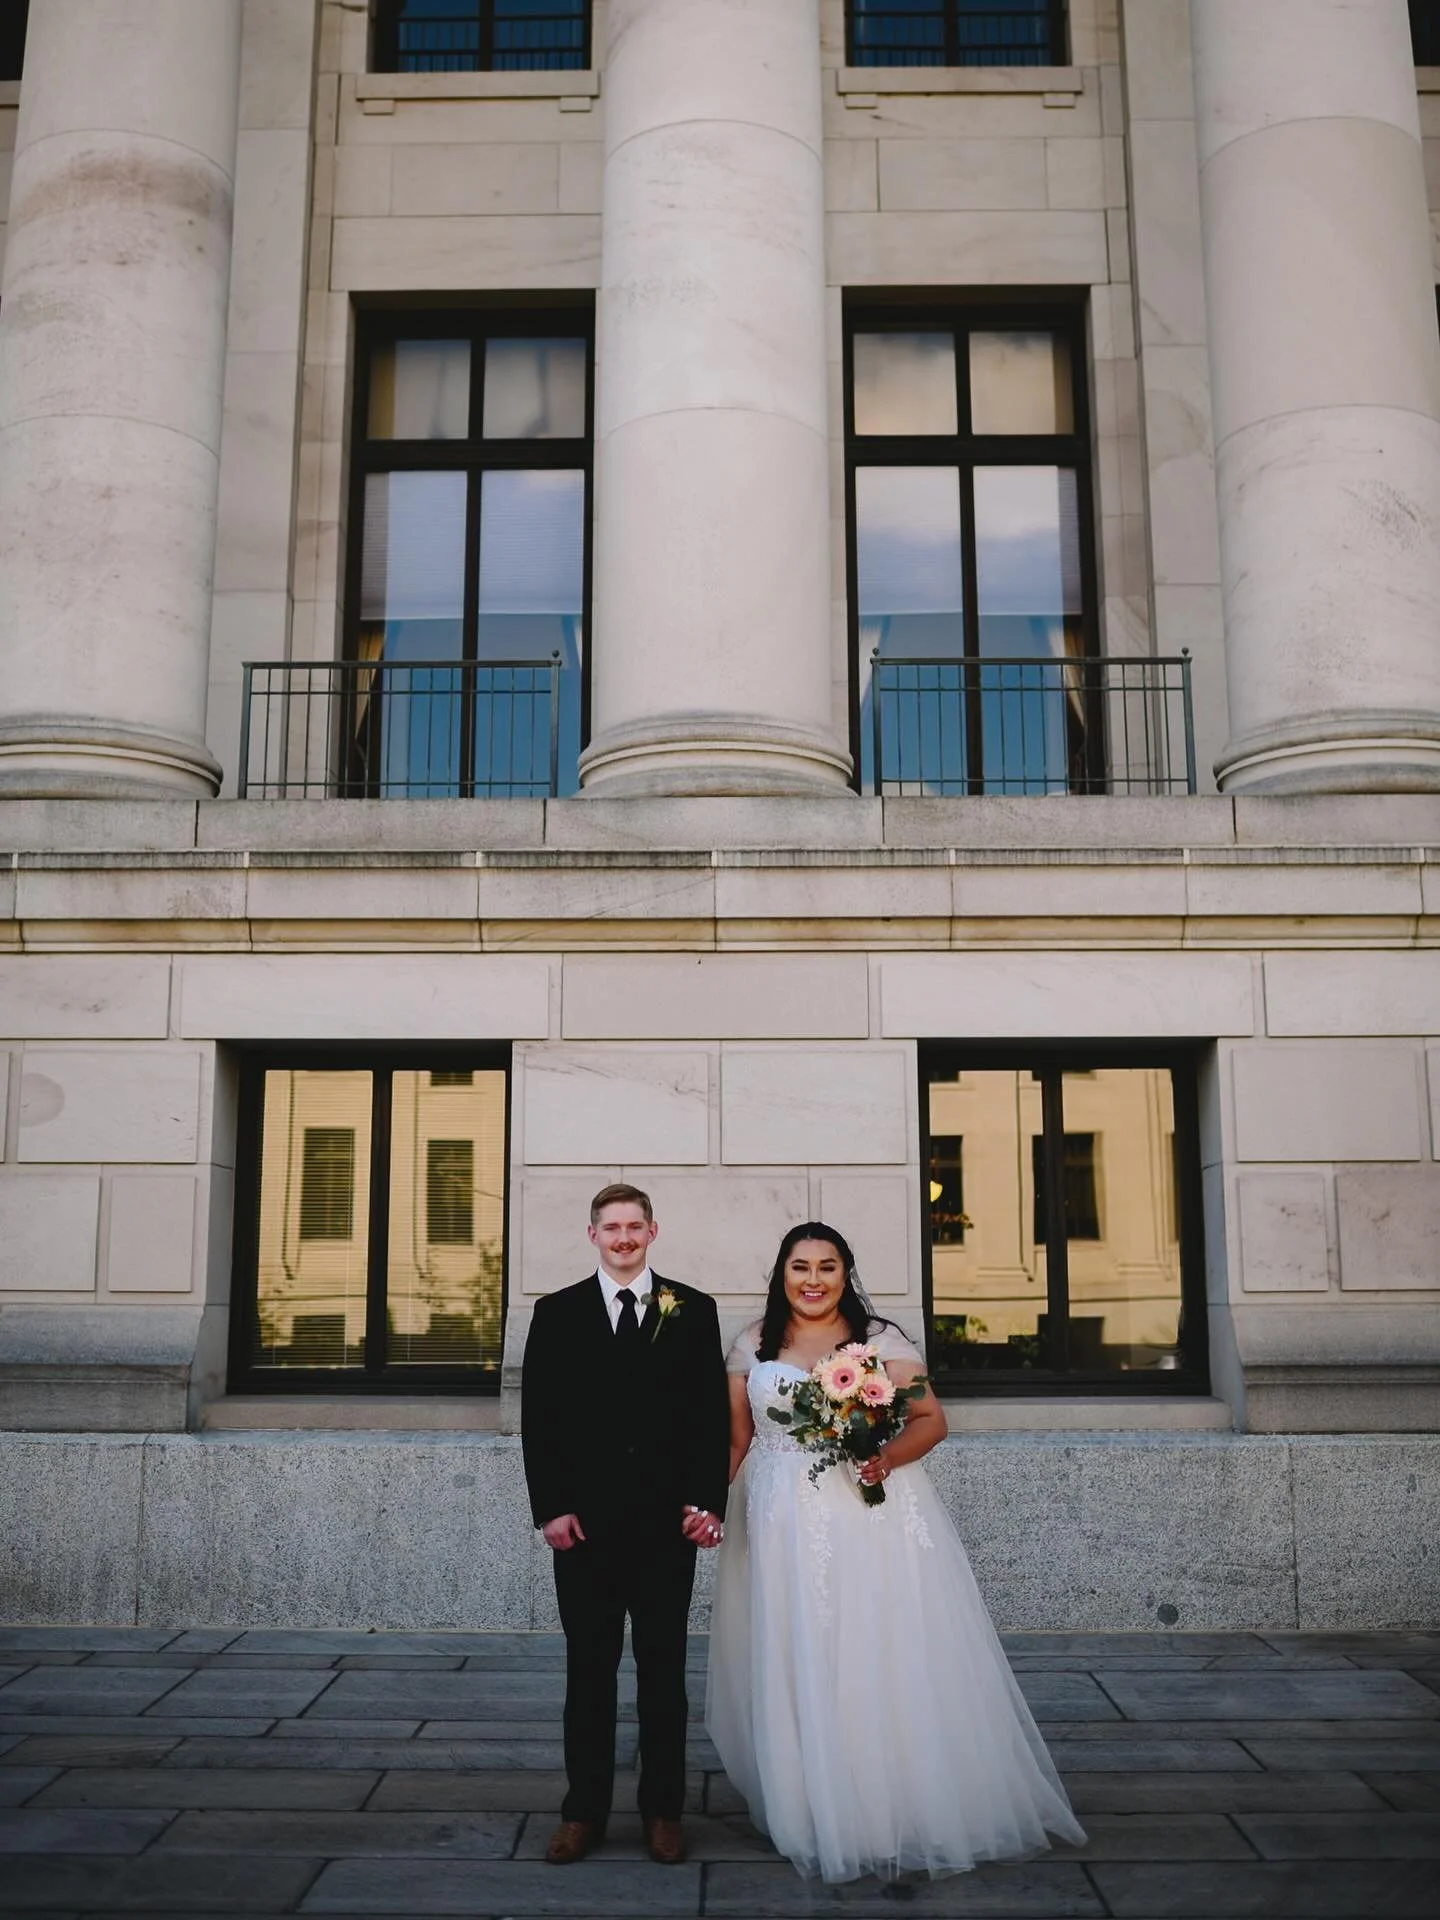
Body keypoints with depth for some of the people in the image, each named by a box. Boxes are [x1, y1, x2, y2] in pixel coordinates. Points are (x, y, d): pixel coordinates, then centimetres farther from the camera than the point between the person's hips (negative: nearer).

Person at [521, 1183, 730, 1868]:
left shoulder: (693, 1311, 3)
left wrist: (709, 1501, -6)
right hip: (584, 1520, 0)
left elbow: (713, 1413, 1)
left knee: (663, 1667, 10)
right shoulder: (557, 1313, 3)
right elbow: (538, 1417, 1)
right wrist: (551, 1508, -6)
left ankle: (662, 1810, 22)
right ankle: (584, 1810, 22)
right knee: (589, 1668, 10)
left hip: (668, 1520, 0)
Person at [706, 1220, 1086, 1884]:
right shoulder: (752, 1346, 8)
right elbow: (736, 1437, 10)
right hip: (784, 1527, 2)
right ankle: (816, 1811, 21)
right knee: (794, 1672, 6)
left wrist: (888, 1456, -21)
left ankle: (903, 1809, 16)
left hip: (872, 1520, -2)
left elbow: (931, 1419, -2)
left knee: (882, 1664, 0)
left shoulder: (879, 1340, 1)